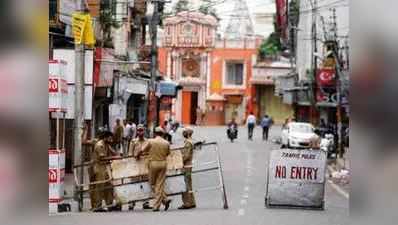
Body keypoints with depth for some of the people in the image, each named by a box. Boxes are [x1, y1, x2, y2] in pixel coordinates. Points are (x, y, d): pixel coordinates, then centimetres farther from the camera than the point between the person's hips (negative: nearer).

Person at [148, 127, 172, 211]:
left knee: (153, 184, 9)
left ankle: (165, 200, 0)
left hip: (153, 163, -3)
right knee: (160, 185, 5)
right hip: (163, 164, 3)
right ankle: (156, 205, 2)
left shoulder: (151, 141, -6)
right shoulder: (166, 143, 2)